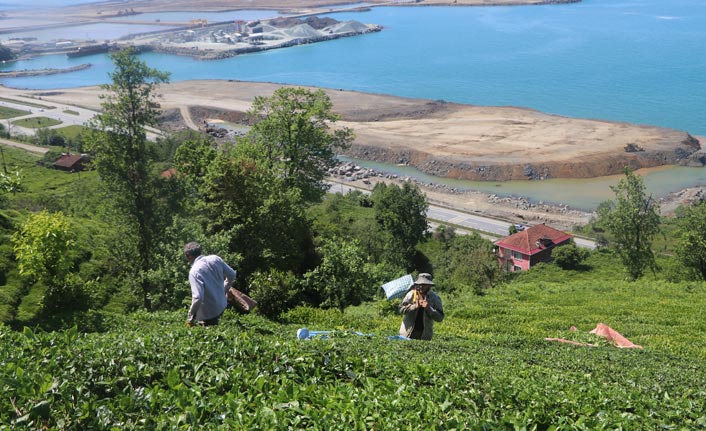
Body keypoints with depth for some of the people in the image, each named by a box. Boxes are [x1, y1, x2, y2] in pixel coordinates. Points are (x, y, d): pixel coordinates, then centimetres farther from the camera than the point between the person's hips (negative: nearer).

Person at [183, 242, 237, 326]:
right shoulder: (215, 258, -6)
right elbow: (232, 275, 5)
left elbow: (198, 297, -31)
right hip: (222, 306, 7)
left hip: (208, 314, -7)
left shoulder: (194, 271, -25)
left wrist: (190, 317, -17)